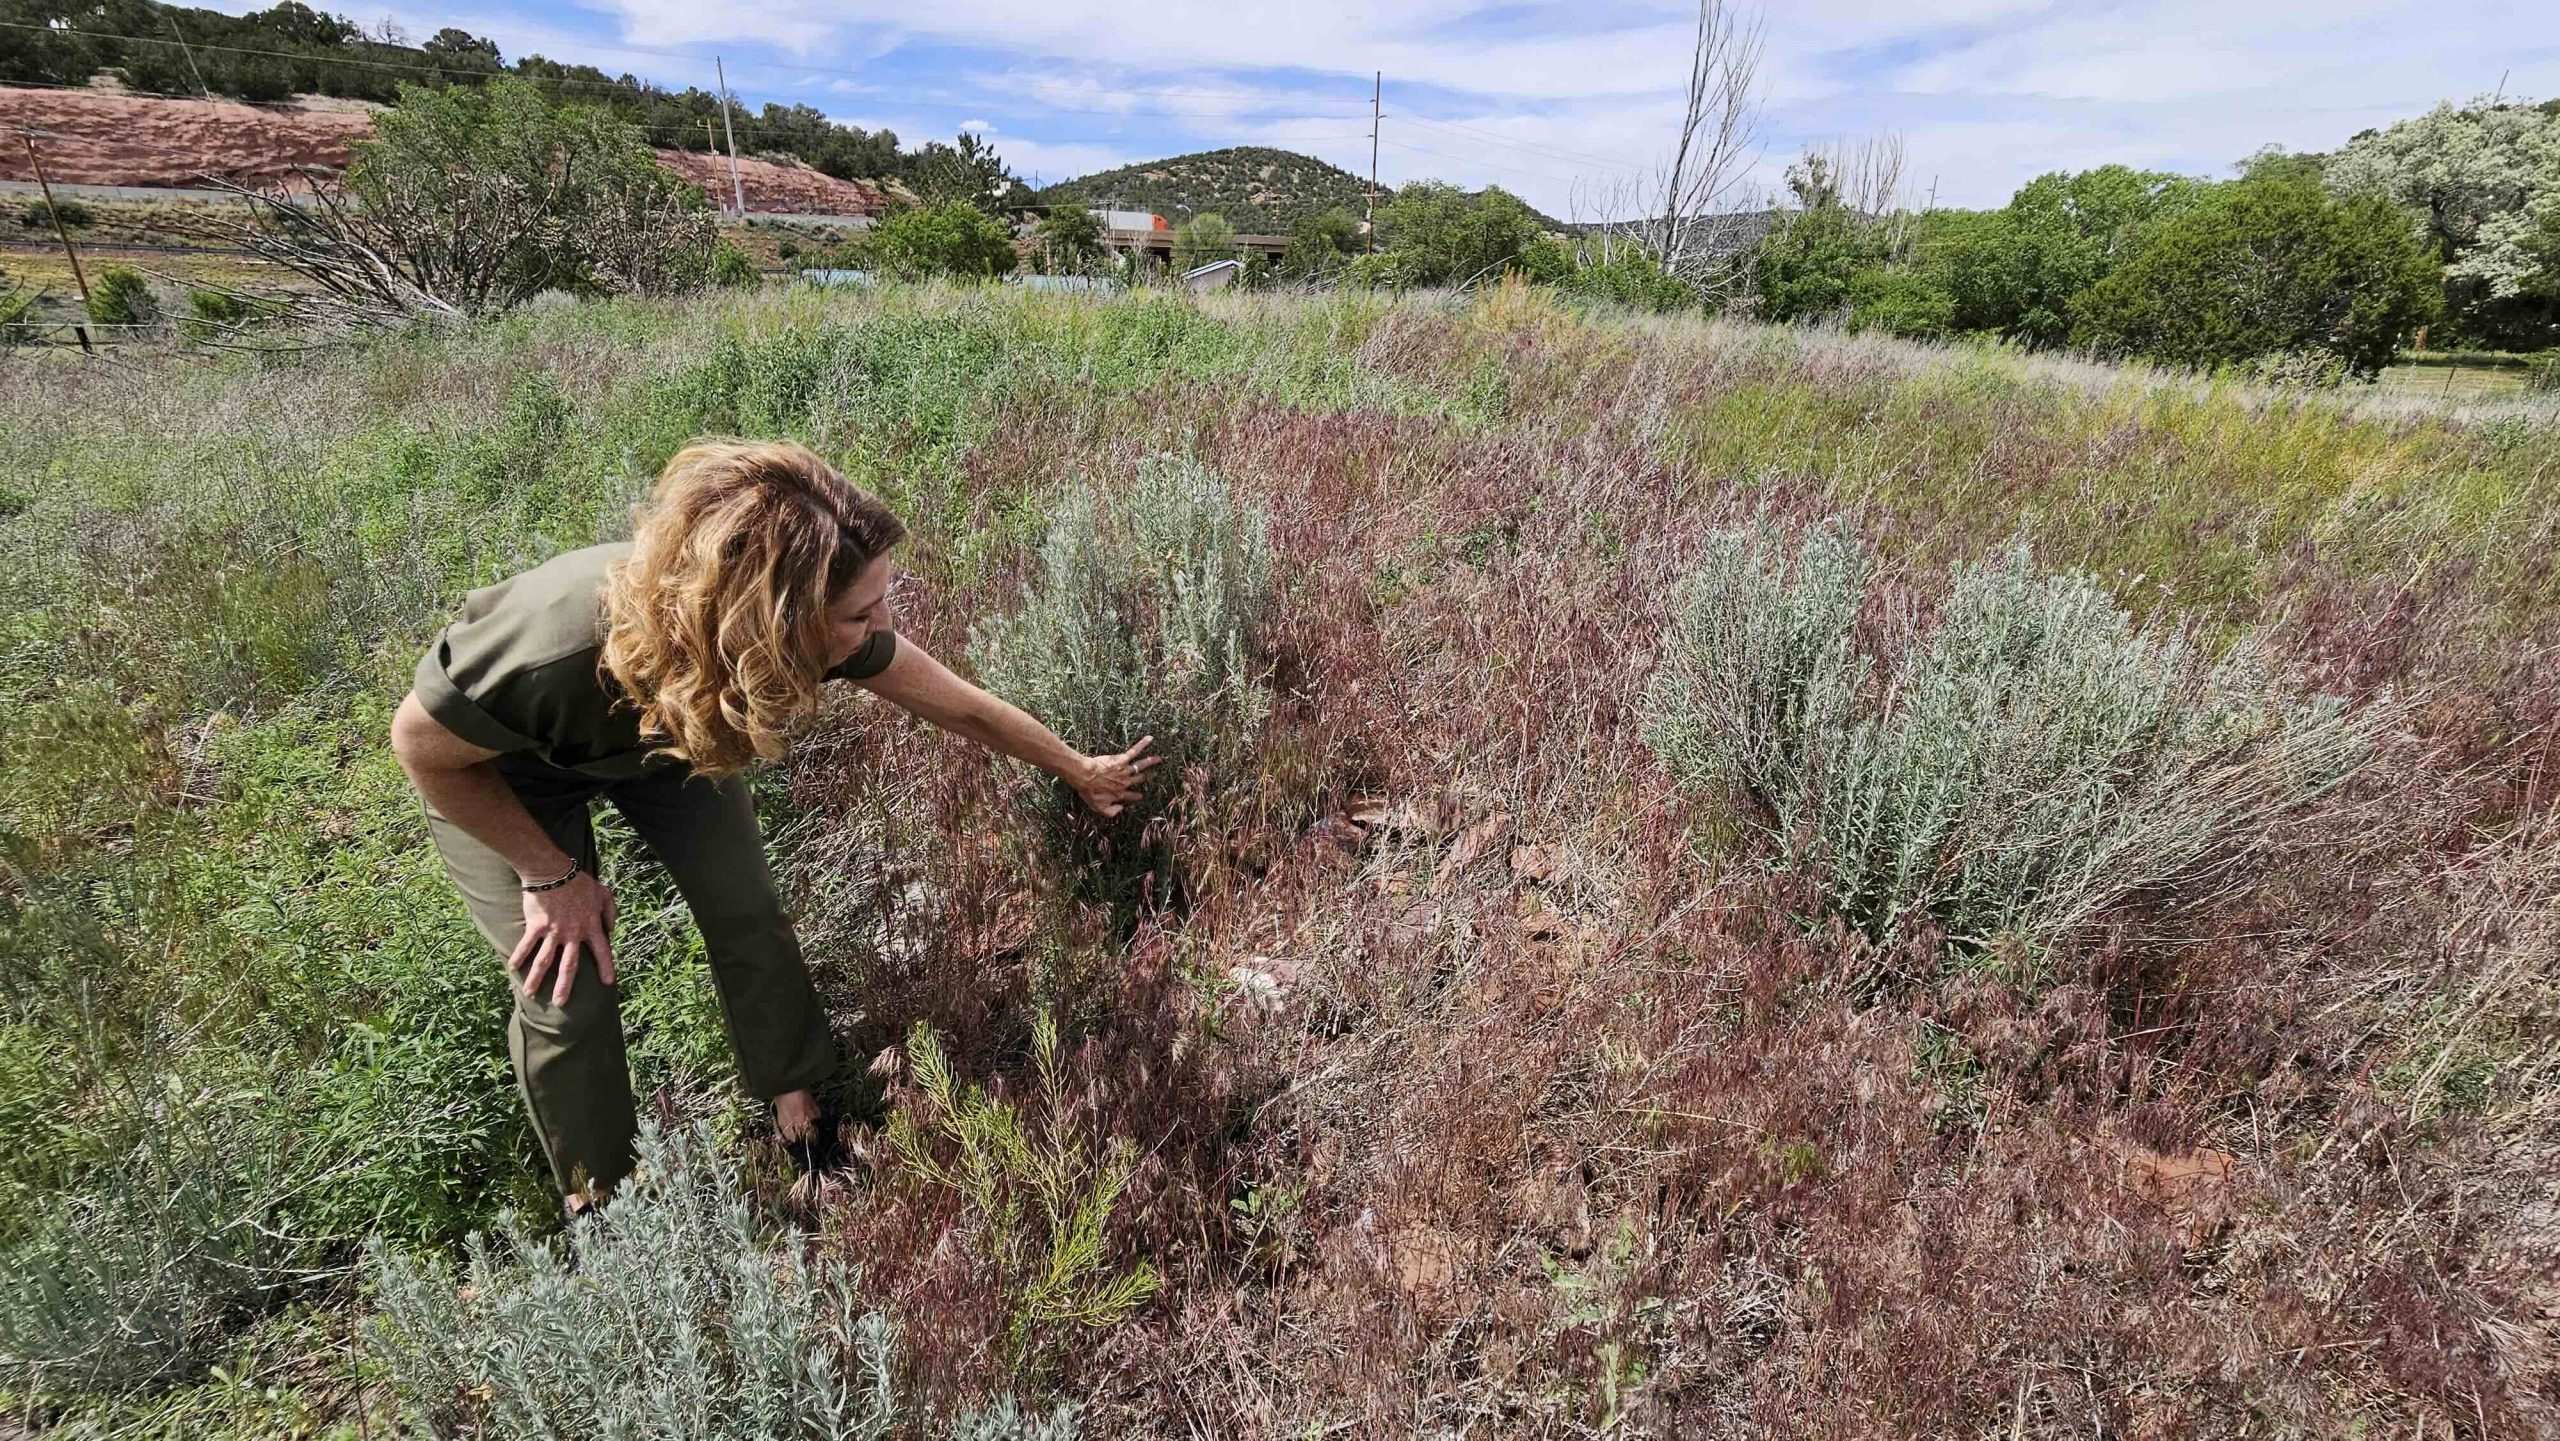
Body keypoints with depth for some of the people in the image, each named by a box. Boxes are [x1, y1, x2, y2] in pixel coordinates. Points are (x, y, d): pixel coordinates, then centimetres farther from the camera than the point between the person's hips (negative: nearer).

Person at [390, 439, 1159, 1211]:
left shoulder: (819, 625, -34)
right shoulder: (555, 646, -46)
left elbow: (961, 707, -17)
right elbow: (423, 742, -23)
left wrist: (1082, 770, -4)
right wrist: (553, 874, -16)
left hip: (665, 732, 3)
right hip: (498, 767, -3)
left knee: (749, 920, -3)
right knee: (566, 994, -5)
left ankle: (797, 1107, 24)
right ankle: (597, 1195, 24)